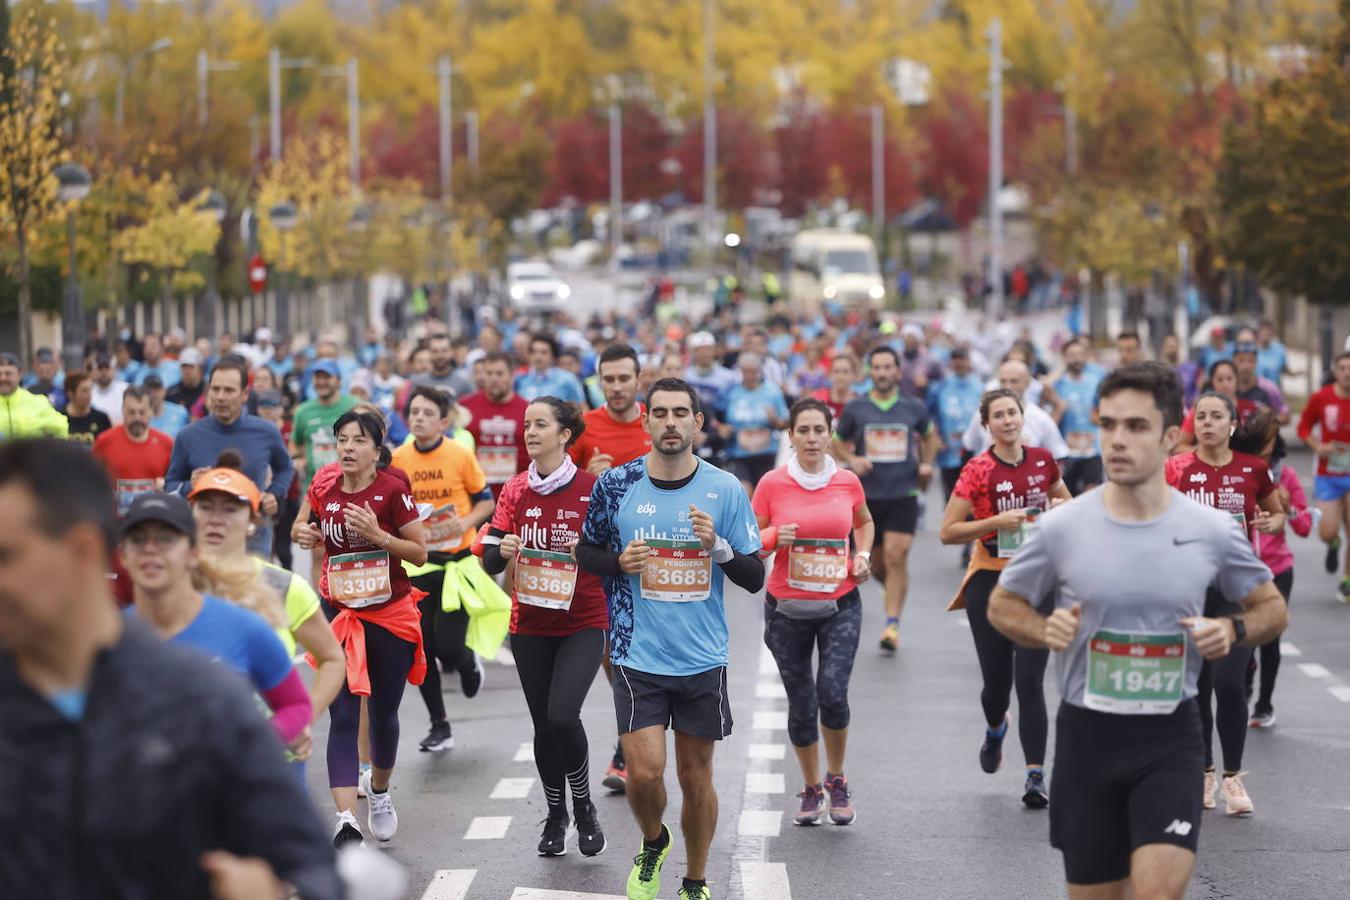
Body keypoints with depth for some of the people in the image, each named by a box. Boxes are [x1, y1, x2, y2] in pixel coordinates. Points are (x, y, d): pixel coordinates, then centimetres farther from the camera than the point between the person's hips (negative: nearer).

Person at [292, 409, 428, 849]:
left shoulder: (392, 491, -12)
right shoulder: (323, 489, -2)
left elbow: (420, 553, -9)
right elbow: (301, 527, 19)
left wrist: (377, 534, -22)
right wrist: (303, 533, -4)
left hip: (391, 615, -2)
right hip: (339, 614, 2)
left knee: (384, 714, 12)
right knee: (342, 716, -11)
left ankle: (380, 794, 40)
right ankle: (345, 818, -20)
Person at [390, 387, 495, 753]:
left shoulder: (460, 455, -7)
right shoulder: (396, 460, 0)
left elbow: (485, 500, 2)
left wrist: (466, 523, -15)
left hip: (458, 558, -3)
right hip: (417, 562, 3)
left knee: (448, 647, -11)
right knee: (421, 650, 1)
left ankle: (469, 662, 27)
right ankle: (439, 726, 15)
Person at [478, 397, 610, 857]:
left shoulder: (592, 488, -5)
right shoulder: (515, 490, 5)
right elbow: (489, 561, 3)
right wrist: (502, 550, -19)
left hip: (582, 621, -4)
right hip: (530, 623, 4)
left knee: (562, 715, -19)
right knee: (543, 724, 8)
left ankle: (584, 806, 3)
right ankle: (555, 814, 27)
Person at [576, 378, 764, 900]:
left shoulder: (725, 490, -2)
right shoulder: (616, 485, -2)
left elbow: (754, 578, 1)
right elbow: (585, 552, 11)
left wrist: (718, 547, -18)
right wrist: (618, 563, -10)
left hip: (703, 659, 1)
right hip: (638, 656, -1)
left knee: (696, 777, 9)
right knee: (644, 773, -10)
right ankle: (653, 843, 23)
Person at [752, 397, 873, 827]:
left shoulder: (847, 482, 1)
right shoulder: (772, 484, -4)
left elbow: (865, 522, 21)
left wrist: (863, 556, 4)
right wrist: (775, 537, -18)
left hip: (840, 604, 0)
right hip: (787, 606, 0)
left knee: (833, 694, -15)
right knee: (801, 704, 4)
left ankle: (837, 780, 9)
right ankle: (811, 790, 24)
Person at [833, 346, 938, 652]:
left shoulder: (913, 408, 4)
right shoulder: (855, 409, 2)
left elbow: (929, 435, 23)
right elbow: (838, 442, 13)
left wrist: (927, 463, 8)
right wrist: (851, 460, -6)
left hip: (903, 493, -1)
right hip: (867, 495, 1)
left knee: (896, 557, -15)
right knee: (876, 564, 8)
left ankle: (892, 623, -13)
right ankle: (893, 589, 42)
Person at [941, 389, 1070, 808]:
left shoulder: (1042, 460, 2)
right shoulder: (978, 470, -8)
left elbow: (1063, 499, 21)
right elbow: (947, 532, -9)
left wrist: (1060, 507, -2)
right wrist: (996, 522, -20)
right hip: (990, 581, -1)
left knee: (1030, 681, -9)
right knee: (997, 679, 6)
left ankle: (1036, 776, -10)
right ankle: (995, 729, 43)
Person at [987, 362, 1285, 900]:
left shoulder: (1212, 531, -4)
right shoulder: (1061, 527, -5)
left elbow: (1271, 608, 10)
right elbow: (1003, 605, 8)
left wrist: (1233, 630, -12)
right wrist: (1044, 632, -13)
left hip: (1171, 738, -1)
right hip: (1086, 734, 1)